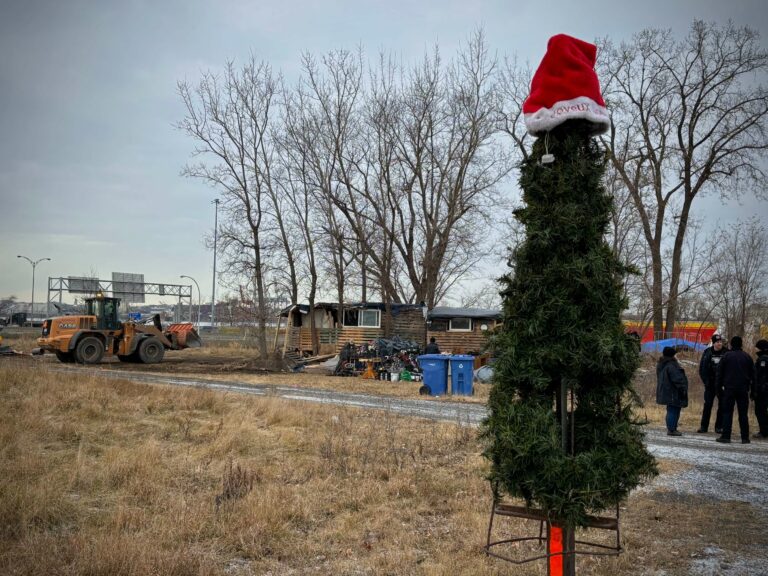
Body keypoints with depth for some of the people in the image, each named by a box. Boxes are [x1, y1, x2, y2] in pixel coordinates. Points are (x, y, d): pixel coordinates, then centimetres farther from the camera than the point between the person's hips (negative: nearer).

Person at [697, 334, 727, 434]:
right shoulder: (707, 352, 1)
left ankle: (719, 426, 13)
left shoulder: (726, 353, -3)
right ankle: (703, 426, 8)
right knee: (707, 405, 3)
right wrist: (705, 381, -2)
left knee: (722, 405, 4)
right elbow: (702, 368, 6)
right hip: (710, 384, 1)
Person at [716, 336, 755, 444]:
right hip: (743, 389, 2)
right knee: (743, 414, 6)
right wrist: (749, 385, 17)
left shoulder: (726, 356, -4)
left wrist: (720, 384, 7)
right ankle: (745, 438, 7)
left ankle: (726, 436, -3)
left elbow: (720, 372, -2)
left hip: (729, 388, -2)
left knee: (727, 412, 1)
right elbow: (752, 373, 9)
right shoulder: (747, 357, 4)